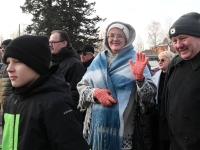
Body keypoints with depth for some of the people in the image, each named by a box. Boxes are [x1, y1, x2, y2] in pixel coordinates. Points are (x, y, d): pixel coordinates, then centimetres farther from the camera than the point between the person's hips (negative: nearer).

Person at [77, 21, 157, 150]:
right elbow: (81, 86, 10)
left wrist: (140, 78, -24)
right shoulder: (99, 60, 8)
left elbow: (150, 95, -5)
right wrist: (95, 92, -9)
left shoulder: (136, 60, 0)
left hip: (123, 127, -2)